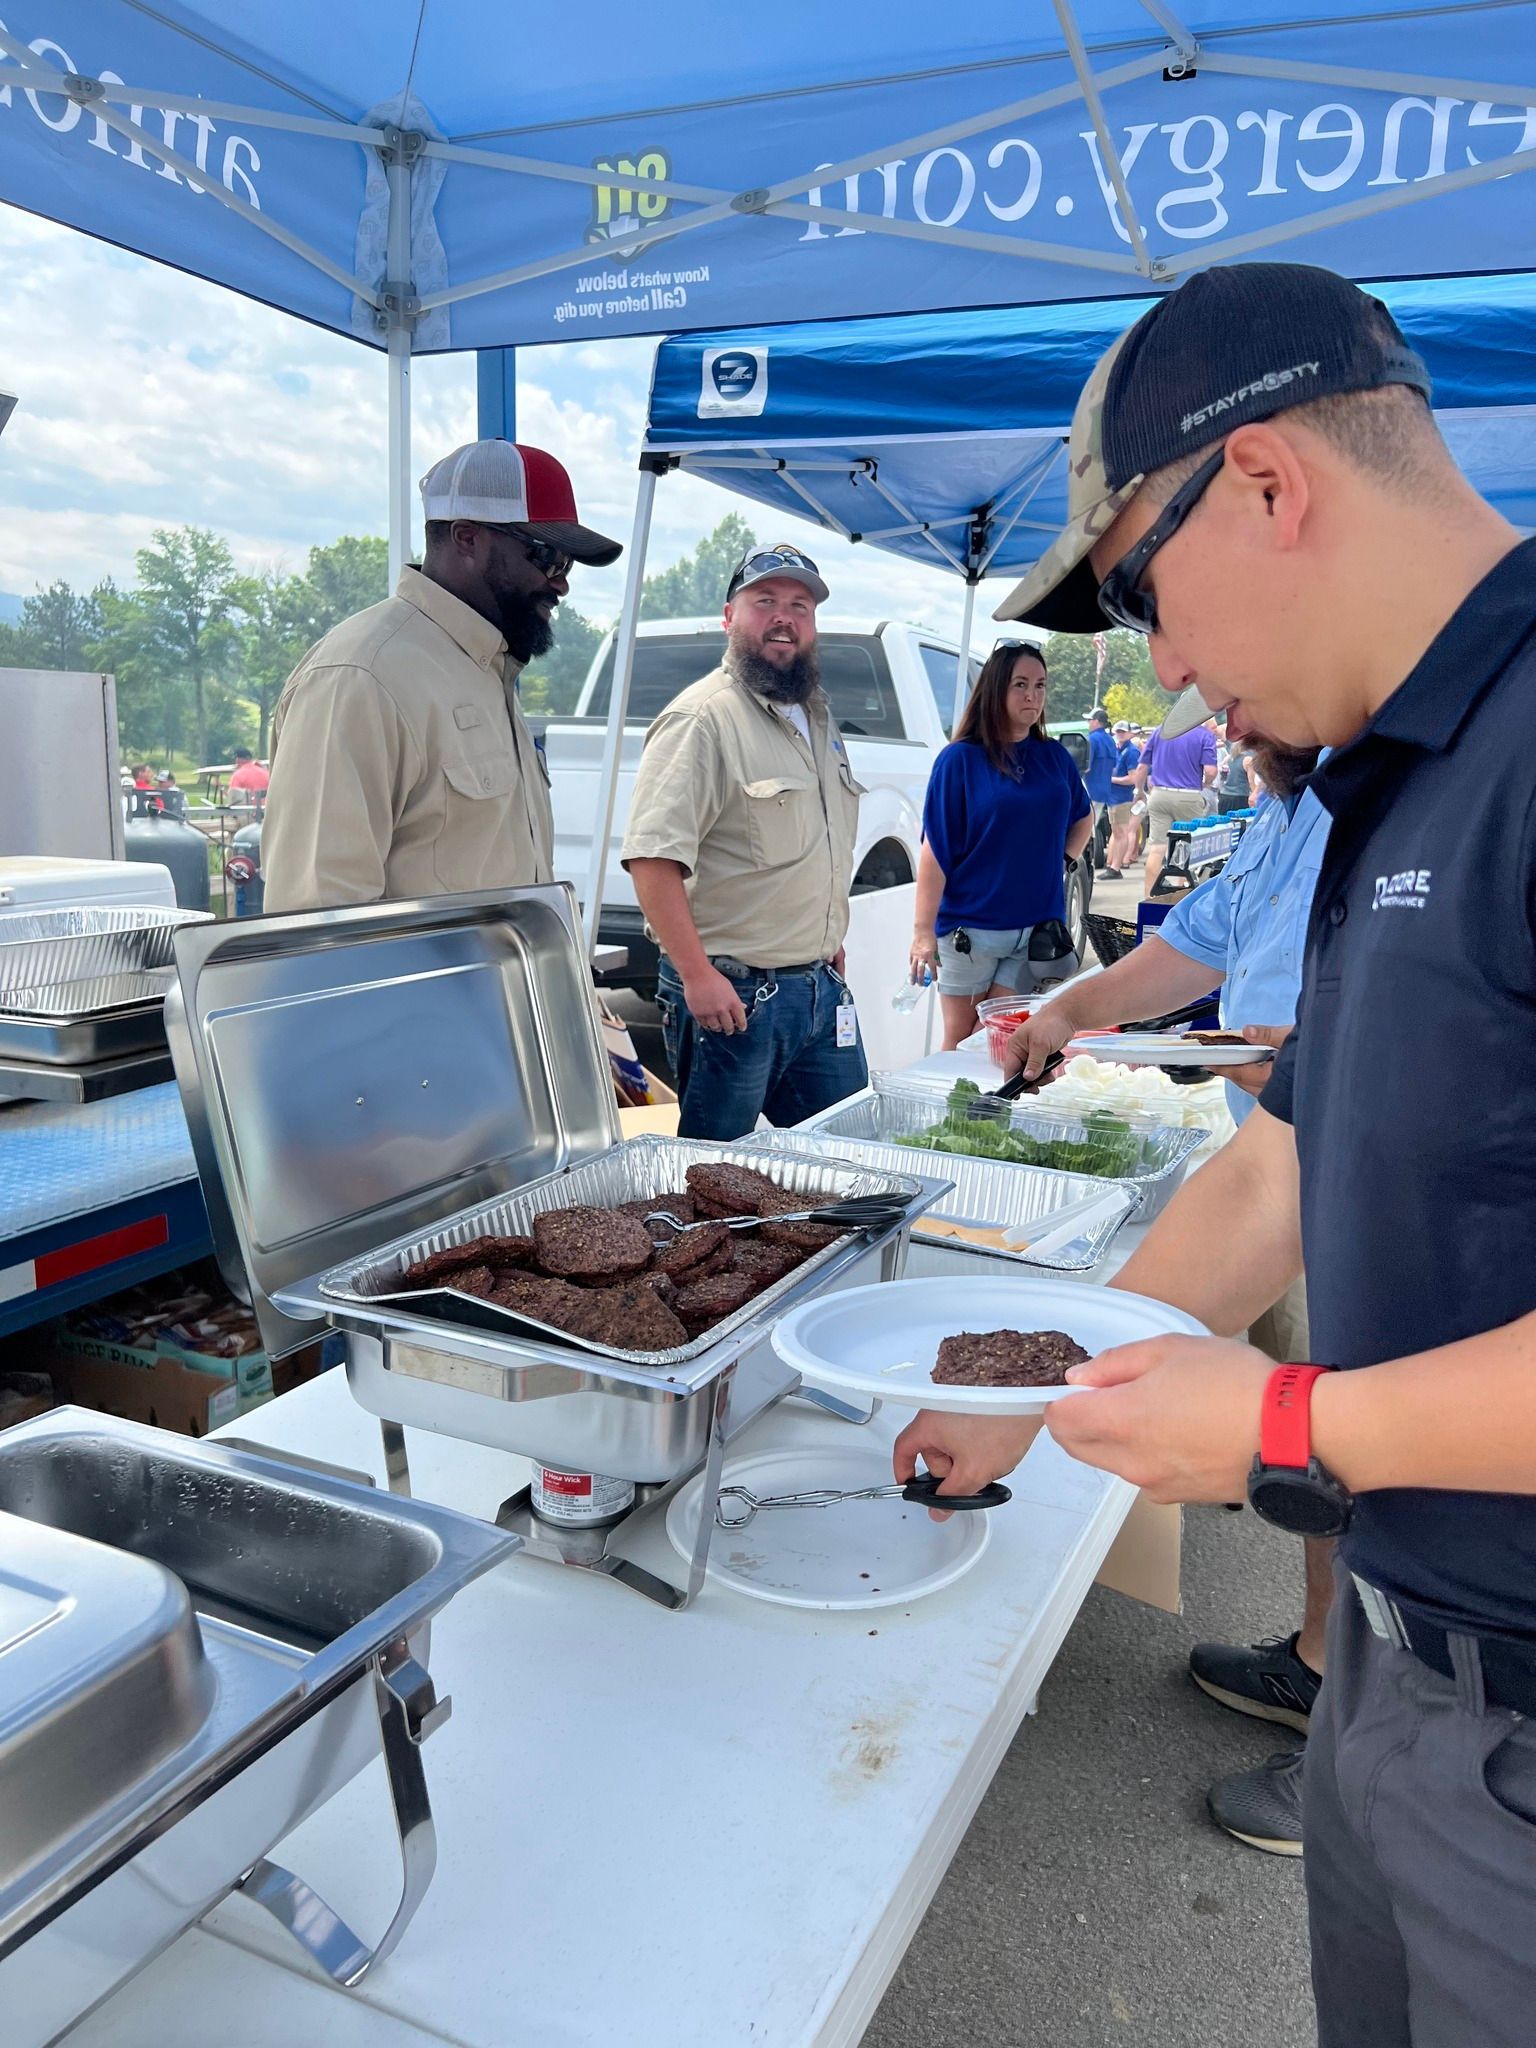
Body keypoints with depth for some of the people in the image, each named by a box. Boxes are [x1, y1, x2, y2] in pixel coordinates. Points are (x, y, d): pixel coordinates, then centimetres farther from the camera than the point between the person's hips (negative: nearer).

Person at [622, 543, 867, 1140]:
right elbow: (654, 856, -21)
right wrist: (698, 975, -24)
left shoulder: (818, 718, 15)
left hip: (823, 987, 8)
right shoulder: (703, 719, -14)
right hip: (732, 991, -8)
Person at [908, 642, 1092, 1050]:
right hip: (970, 929, -3)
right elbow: (936, 850, -9)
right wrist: (923, 931, -13)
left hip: (1037, 929, 3)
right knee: (960, 1042, 7)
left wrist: (1063, 860, 7)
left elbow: (1083, 818, 25)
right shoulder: (960, 759, -6)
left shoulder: (1055, 757, 7)